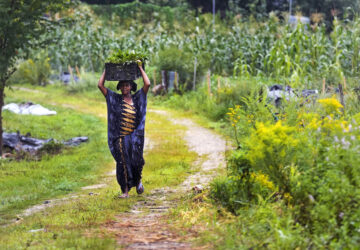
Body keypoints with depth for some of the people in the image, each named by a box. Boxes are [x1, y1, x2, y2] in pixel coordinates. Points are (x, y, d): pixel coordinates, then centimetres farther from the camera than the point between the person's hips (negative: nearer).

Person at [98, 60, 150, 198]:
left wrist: (140, 68, 3)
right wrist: (106, 70, 6)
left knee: (136, 160, -12)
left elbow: (147, 84, -2)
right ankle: (125, 191, 5)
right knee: (122, 164, -1)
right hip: (120, 138, 0)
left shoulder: (137, 98, 8)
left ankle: (138, 180, 19)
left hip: (134, 137, 0)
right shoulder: (114, 99, 7)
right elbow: (100, 85, 3)